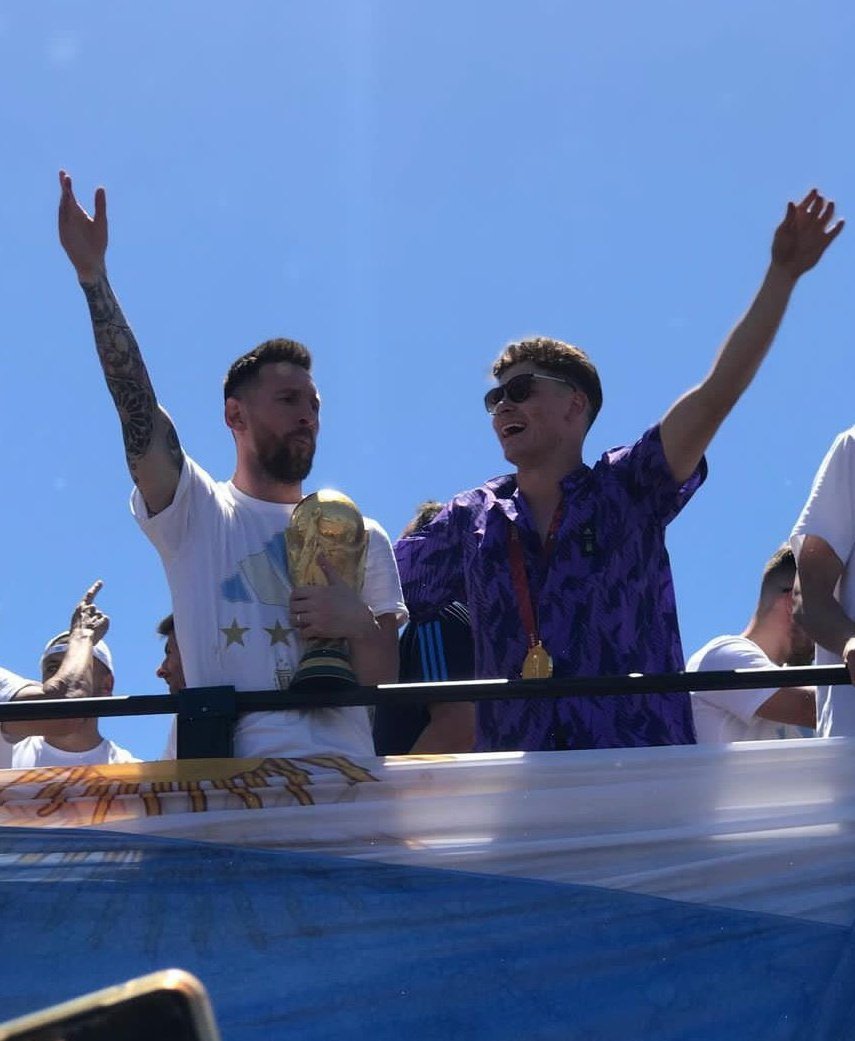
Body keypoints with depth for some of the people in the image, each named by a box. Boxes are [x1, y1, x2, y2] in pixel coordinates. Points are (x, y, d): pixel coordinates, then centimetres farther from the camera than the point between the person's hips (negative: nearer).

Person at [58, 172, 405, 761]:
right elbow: (136, 405, -3)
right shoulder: (196, 512, 12)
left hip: (343, 770, 3)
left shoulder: (361, 539, 19)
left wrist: (360, 623, -8)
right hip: (229, 773, -2)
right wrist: (93, 274, -12)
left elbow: (385, 686, 14)